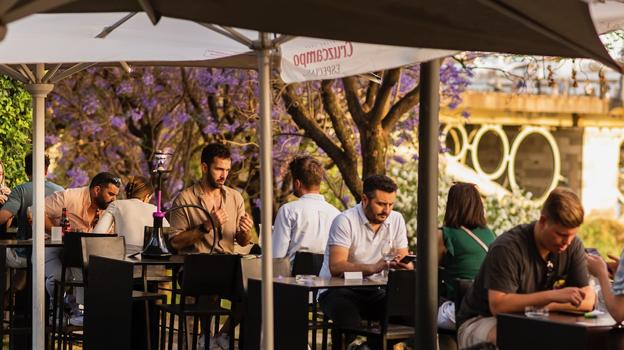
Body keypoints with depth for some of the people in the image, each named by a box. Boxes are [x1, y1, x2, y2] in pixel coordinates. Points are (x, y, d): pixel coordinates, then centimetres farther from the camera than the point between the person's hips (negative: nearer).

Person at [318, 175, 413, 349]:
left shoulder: (396, 220, 4)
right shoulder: (345, 221, -13)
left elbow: (404, 261, 4)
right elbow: (336, 267, -23)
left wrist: (404, 265, -23)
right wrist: (372, 268, -37)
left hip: (372, 292, 5)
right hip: (337, 290, -5)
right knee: (349, 319, -37)